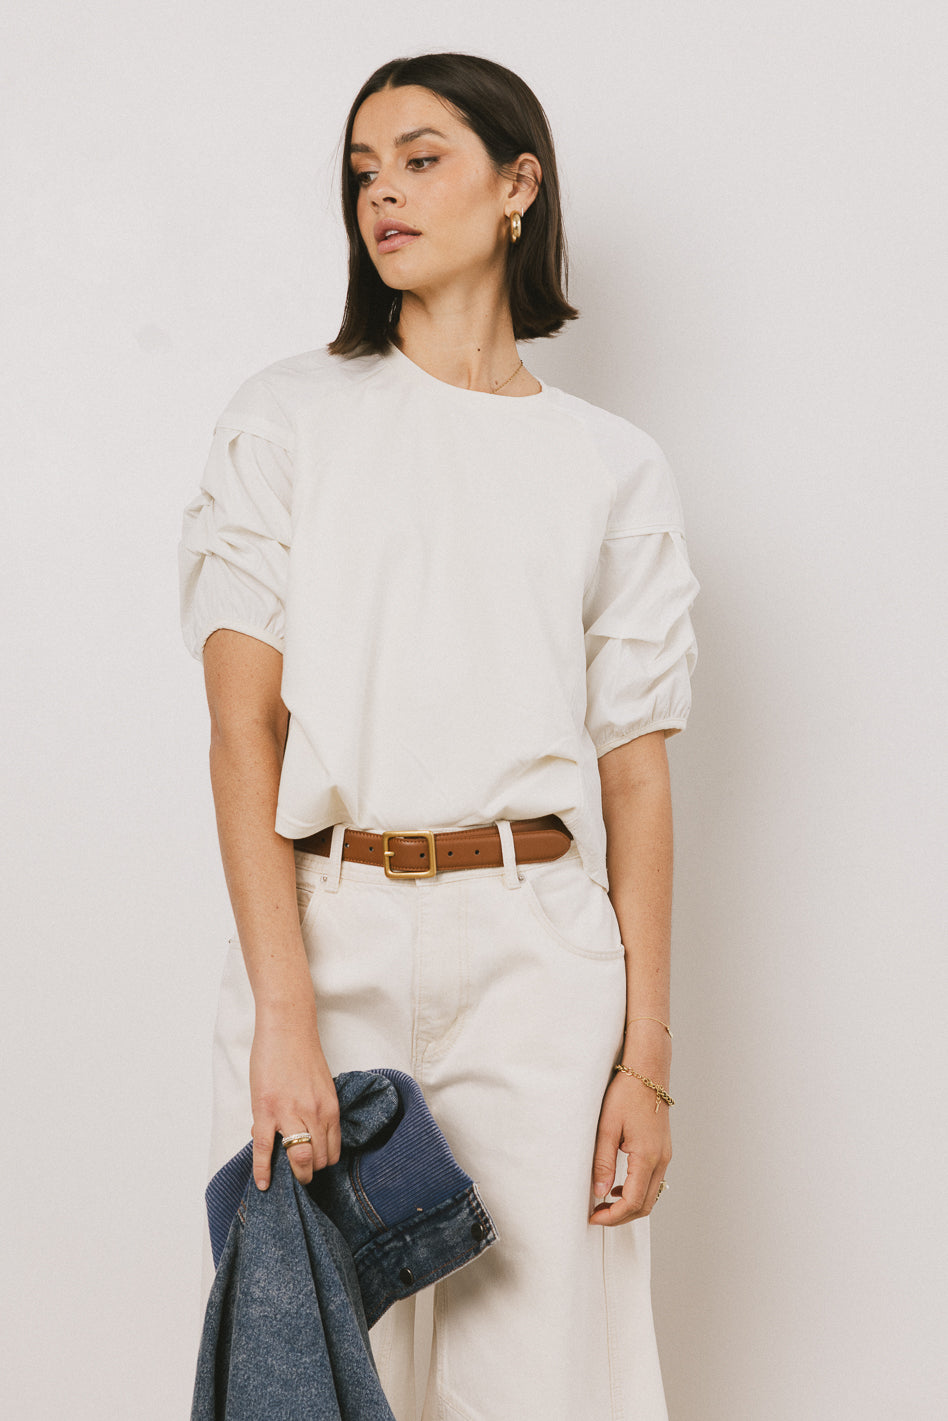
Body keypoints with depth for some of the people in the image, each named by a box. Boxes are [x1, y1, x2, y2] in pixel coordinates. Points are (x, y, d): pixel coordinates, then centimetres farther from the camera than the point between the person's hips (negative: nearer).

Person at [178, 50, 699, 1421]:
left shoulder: (613, 467, 8)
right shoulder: (289, 417, 4)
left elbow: (635, 770, 5)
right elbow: (243, 727, -4)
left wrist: (648, 1057, -1)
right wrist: (285, 1017, -14)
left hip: (539, 949, 1)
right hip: (320, 932, 0)